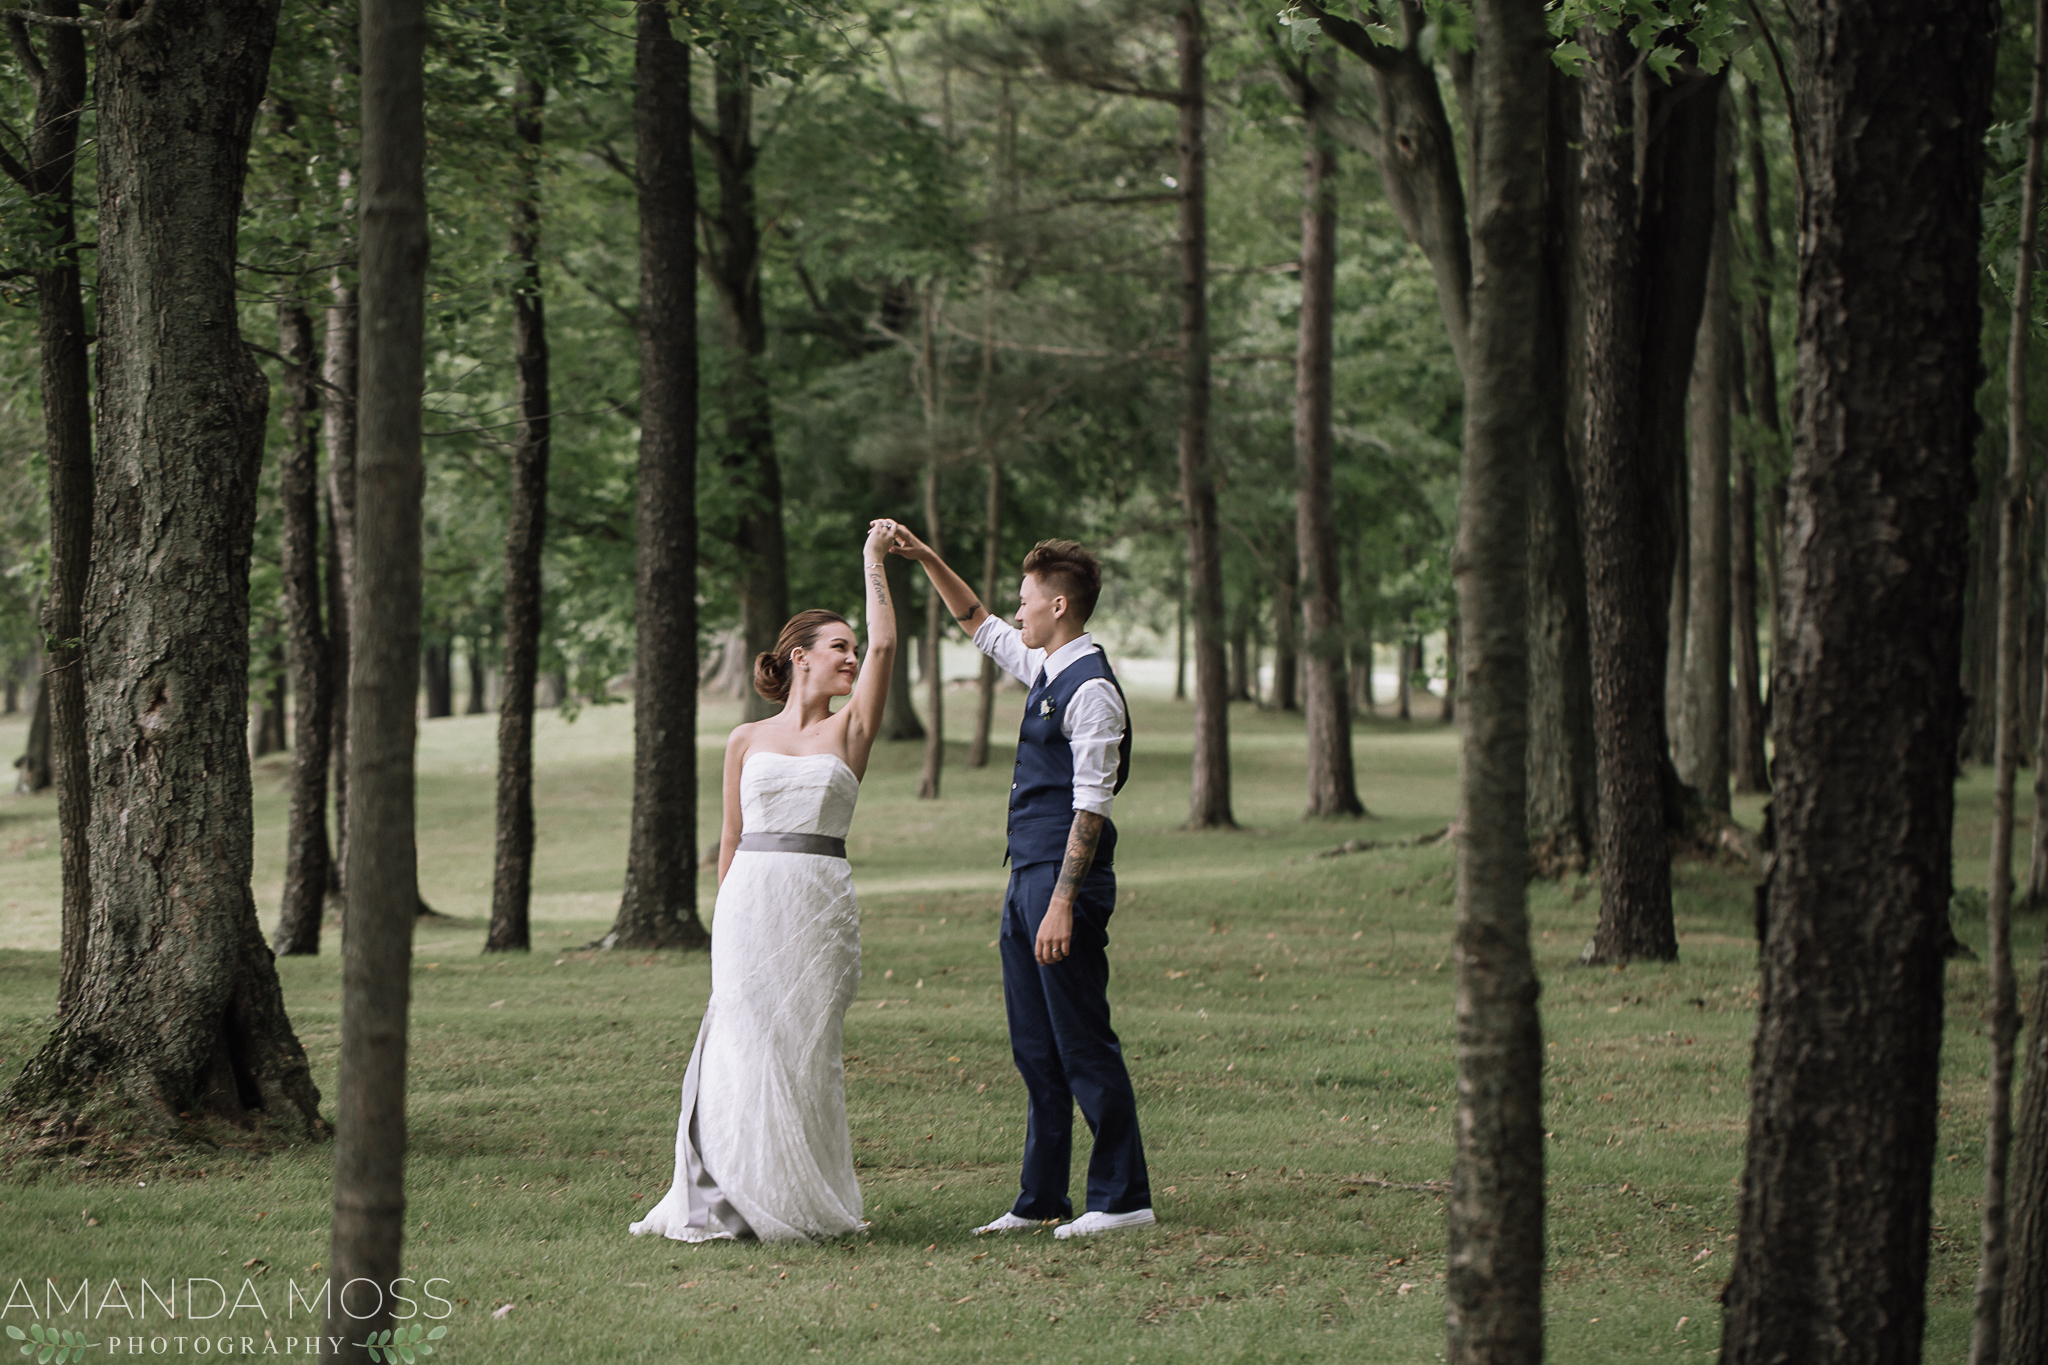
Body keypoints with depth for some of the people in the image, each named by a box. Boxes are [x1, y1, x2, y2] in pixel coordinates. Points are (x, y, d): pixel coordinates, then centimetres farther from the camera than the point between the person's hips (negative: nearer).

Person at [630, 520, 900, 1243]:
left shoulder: (848, 731, 8)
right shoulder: (747, 741, 11)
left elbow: (884, 648, -4)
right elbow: (732, 838, 15)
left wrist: (874, 562, 0)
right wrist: (725, 918, 11)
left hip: (822, 902, 0)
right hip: (750, 899, 0)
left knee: (808, 1045, 0)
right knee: (746, 1041, -4)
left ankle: (802, 1201, 6)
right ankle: (733, 1197, 0)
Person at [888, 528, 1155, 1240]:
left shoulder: (1091, 689, -15)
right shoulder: (1046, 669, 13)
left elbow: (1091, 806, -20)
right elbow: (981, 626, 32)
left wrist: (1063, 902, -23)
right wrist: (928, 560, 25)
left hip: (1064, 879, -10)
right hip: (1026, 876, 10)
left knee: (1083, 1046, -6)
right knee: (1034, 1047, 12)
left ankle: (1122, 1198, 0)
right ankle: (1041, 1200, 18)